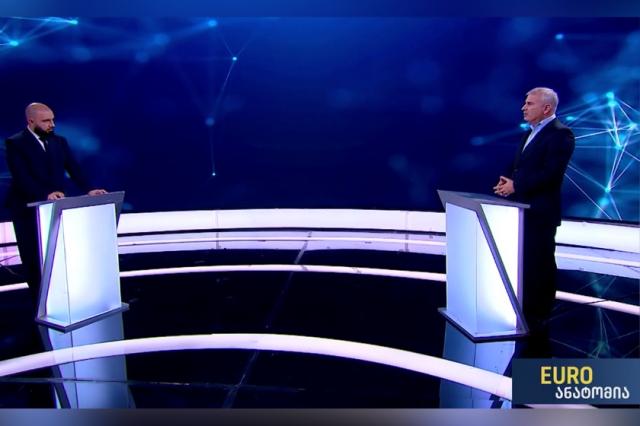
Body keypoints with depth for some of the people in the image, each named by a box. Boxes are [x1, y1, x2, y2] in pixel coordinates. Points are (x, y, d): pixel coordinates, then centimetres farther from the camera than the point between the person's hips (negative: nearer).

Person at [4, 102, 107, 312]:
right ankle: (40, 304, 18)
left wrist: (89, 189, -17)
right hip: (28, 210, -4)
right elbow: (21, 177, -21)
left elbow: (74, 169, 0)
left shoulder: (59, 141, 8)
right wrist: (45, 194, -35)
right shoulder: (15, 143, -9)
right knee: (33, 259, 6)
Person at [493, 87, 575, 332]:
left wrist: (515, 185, -19)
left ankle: (539, 316, 11)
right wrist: (507, 181, 0)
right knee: (524, 262, 15)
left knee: (540, 264, 0)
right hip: (522, 208, 9)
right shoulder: (530, 133, 18)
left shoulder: (560, 134, -11)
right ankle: (525, 309, 26)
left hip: (540, 211, -9)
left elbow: (551, 173, -21)